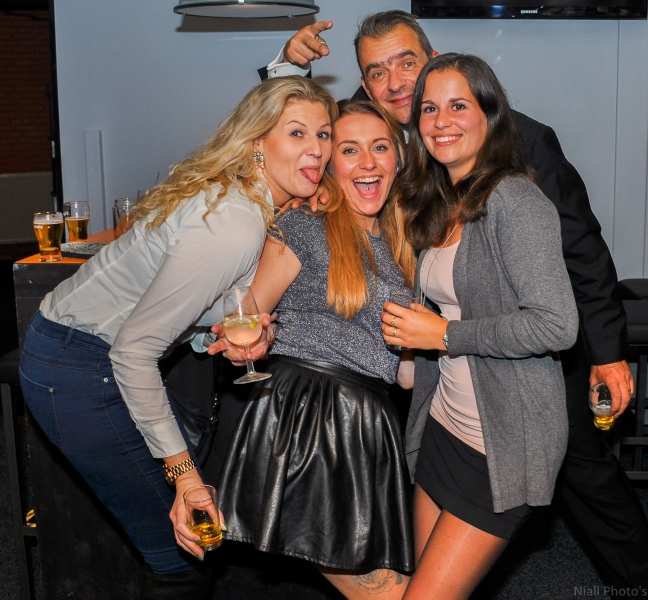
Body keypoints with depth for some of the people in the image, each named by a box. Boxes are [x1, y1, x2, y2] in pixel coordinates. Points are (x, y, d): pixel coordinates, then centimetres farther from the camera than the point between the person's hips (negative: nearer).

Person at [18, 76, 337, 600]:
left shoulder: (238, 196, 1)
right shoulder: (235, 227, -28)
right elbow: (134, 348, -26)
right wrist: (181, 470, -23)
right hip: (78, 372, -9)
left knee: (199, 530, 17)